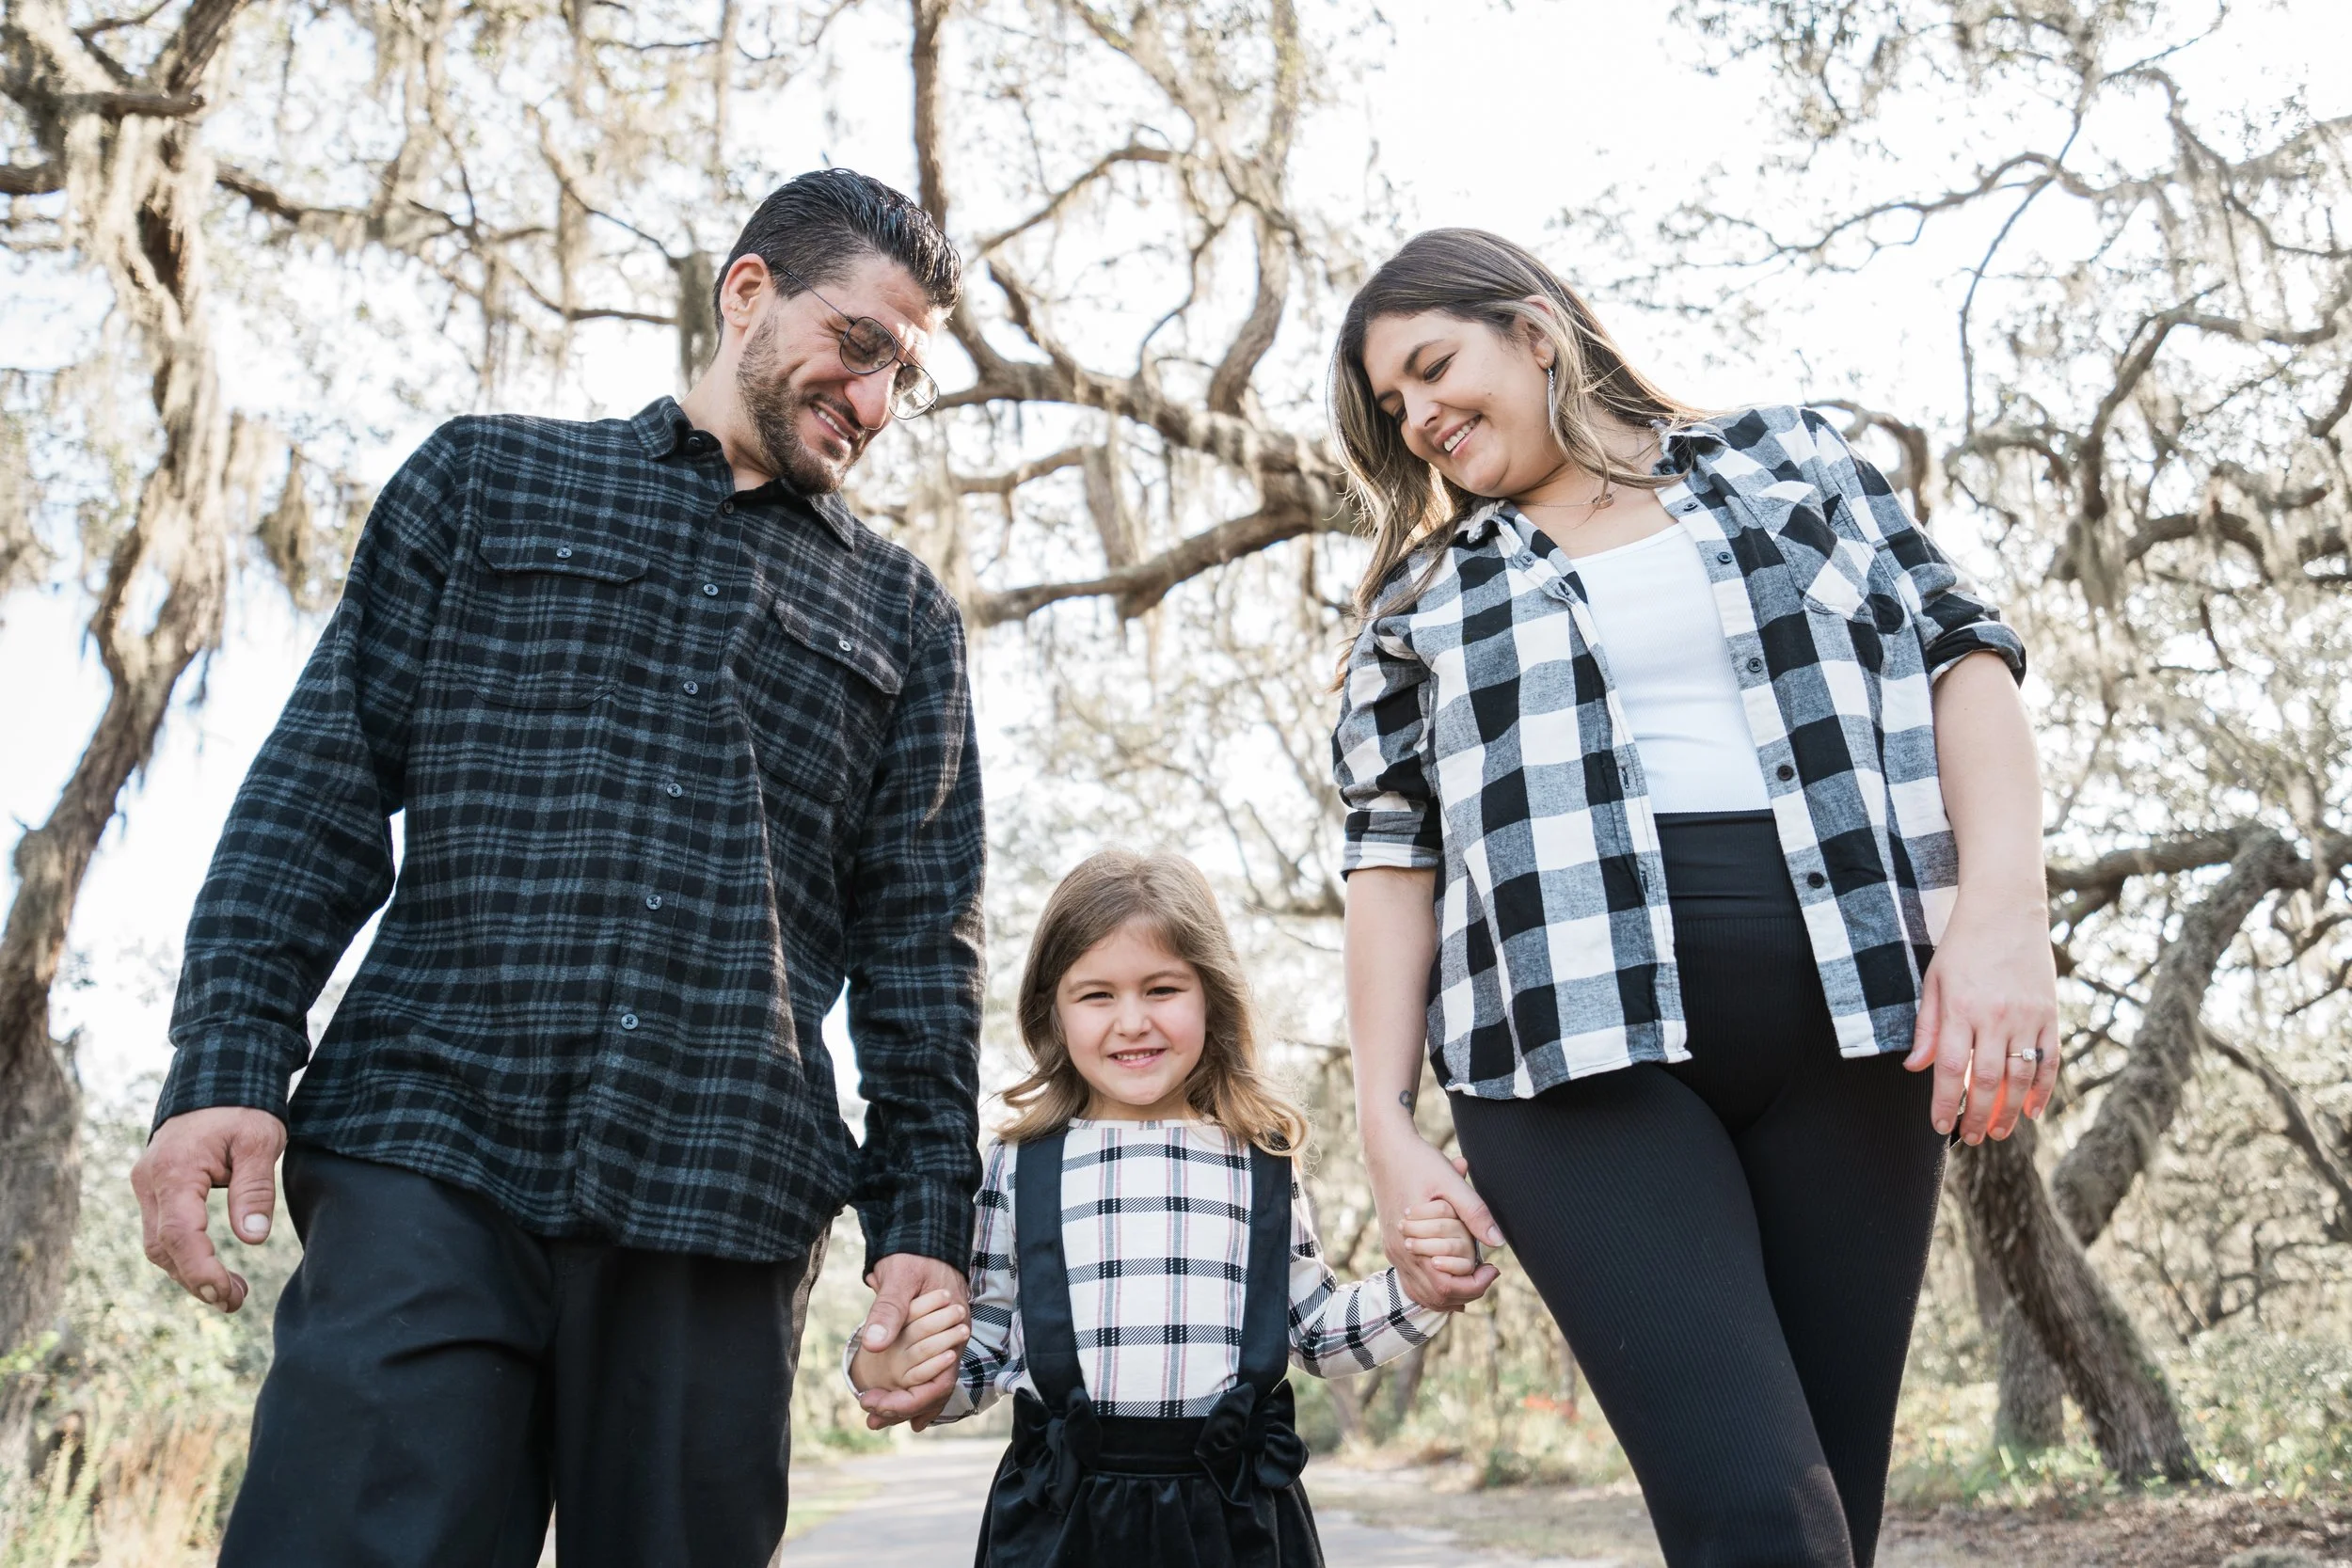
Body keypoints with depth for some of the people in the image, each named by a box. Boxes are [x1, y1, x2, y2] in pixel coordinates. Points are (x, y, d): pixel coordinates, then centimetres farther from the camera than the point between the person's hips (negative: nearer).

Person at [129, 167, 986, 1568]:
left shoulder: (906, 616, 18)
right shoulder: (491, 480, 15)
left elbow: (922, 940, 13)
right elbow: (325, 784, 8)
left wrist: (925, 1217, 5)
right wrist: (226, 1067, -4)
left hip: (727, 1208, 2)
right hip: (432, 1157, -1)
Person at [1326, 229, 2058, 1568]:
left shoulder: (1788, 459, 16)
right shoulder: (1423, 597, 16)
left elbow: (1962, 654, 8)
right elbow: (1393, 857, 11)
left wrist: (2003, 907, -8)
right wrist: (1389, 1122, 1)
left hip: (1848, 1012, 1)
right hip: (1585, 1042, -1)